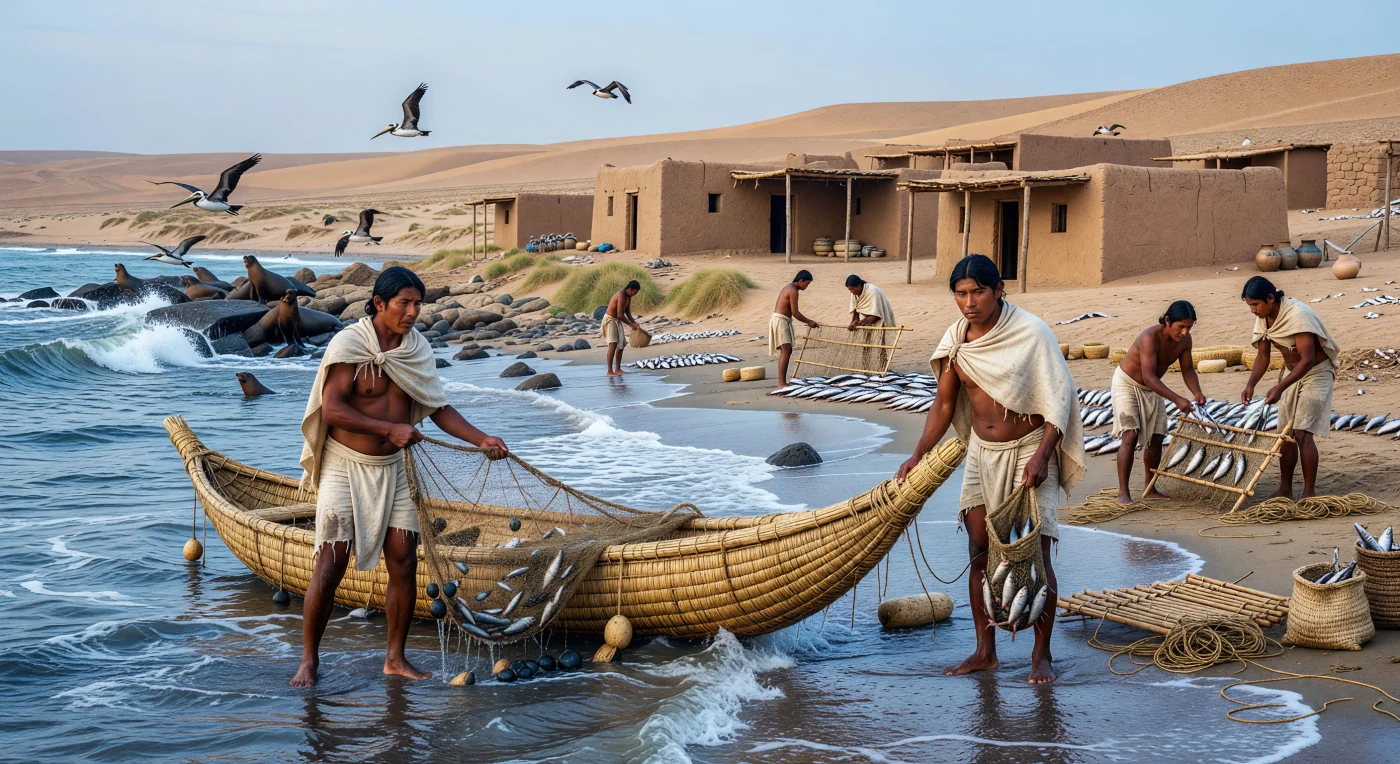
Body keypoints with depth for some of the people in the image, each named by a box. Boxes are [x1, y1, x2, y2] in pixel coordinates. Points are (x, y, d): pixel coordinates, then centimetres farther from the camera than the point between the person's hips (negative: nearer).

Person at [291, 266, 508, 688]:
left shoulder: (417, 349, 4)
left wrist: (481, 439, -2)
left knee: (404, 564, 2)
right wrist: (389, 429, -26)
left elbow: (438, 407, 9)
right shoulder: (349, 345, -14)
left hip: (393, 468, 5)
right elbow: (331, 409, -20)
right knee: (330, 566, -5)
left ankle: (395, 658, 15)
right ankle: (308, 661, 7)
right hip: (346, 466, -5)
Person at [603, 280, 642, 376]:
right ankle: (610, 371, -22)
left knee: (621, 345, 14)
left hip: (617, 321, 10)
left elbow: (628, 313, 9)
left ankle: (617, 369, 22)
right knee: (613, 345, -20)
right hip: (610, 320, -10)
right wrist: (631, 324, -18)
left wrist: (634, 323, -5)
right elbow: (620, 315, -28)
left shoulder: (628, 297, 4)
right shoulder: (621, 296, -26)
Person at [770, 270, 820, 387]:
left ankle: (781, 381, 16)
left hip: (781, 321, 11)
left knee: (787, 351, 14)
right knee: (786, 351, -17)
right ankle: (782, 382, -24)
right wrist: (809, 322, -6)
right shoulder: (793, 291, -14)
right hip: (780, 321, -11)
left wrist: (807, 321, 20)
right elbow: (795, 312, -17)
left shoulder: (788, 288, 18)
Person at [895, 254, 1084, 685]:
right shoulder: (955, 341, -1)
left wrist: (1041, 456, -24)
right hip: (981, 455, 5)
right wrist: (918, 456, 4)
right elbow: (944, 404, 10)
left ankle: (1041, 656, 8)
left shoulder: (1031, 334, -16)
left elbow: (1057, 399, -14)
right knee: (980, 554, 7)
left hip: (1028, 454, -5)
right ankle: (985, 652, 17)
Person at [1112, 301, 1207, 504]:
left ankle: (1150, 490, 19)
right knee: (1130, 435, -18)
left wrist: (1197, 393, -21)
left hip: (1151, 388, 7)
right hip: (1127, 382, -7)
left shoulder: (1184, 340, -12)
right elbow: (1149, 377, -39)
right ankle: (1123, 493, -17)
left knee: (1156, 438, 6)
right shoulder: (1150, 337, -35)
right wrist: (1177, 400, -45)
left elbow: (1187, 369, -1)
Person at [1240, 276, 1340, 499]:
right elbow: (1262, 355, 3)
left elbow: (1308, 360, -32)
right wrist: (1250, 385, -12)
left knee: (1302, 434, -15)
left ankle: (1309, 493, -9)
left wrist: (1280, 387, -38)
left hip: (1316, 373, -8)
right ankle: (1285, 490, 17)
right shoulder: (1264, 318, -5)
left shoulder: (1297, 315, -30)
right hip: (1292, 372, 8)